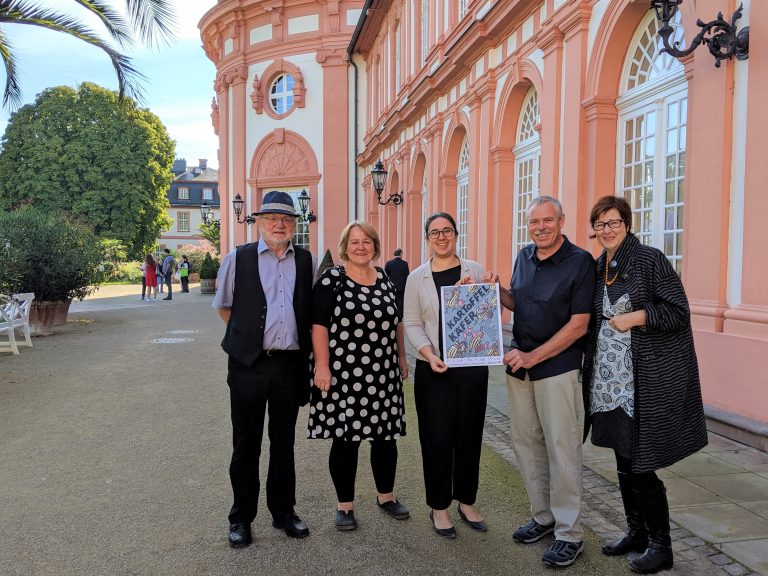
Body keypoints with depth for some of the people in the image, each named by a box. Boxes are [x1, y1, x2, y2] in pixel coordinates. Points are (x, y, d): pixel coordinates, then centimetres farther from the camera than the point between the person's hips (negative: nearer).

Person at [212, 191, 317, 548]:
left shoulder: (308, 262, 5)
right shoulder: (237, 259, -1)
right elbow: (223, 306, 10)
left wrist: (306, 346, 9)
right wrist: (246, 336, 9)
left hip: (291, 364, 2)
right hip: (249, 365, -2)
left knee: (283, 442, 14)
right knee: (246, 444, 9)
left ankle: (283, 511, 29)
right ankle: (241, 518, 24)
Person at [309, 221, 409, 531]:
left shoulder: (385, 279, 9)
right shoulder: (331, 279, -6)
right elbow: (319, 325, -8)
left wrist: (402, 357, 17)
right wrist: (322, 366, -14)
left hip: (383, 375, 5)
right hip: (343, 375, -5)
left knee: (386, 436, 13)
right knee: (345, 438, 5)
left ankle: (385, 495, 33)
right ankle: (345, 505, 22)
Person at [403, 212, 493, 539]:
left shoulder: (474, 270, 4)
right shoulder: (417, 277, 2)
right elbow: (412, 323, 0)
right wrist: (429, 355, -15)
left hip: (472, 366, 1)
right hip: (434, 370, -1)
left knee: (469, 435, 10)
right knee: (437, 439, 4)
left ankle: (466, 501, 28)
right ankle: (438, 507, 21)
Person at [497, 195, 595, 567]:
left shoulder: (580, 262, -11)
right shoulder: (524, 257, 8)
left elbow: (578, 325, -14)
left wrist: (533, 357, -16)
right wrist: (496, 291, 0)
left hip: (558, 369, -6)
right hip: (519, 366, 7)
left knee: (562, 450, -1)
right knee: (526, 444, 13)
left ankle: (569, 534, 13)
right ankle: (544, 517, 30)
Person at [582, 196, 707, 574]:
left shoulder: (650, 260, -9)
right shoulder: (597, 268, 10)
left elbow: (678, 312, -11)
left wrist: (636, 317, -20)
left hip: (647, 380, -7)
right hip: (610, 381, 7)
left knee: (641, 466, 0)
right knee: (623, 461, 16)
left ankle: (660, 546, 18)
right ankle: (636, 531, 33)